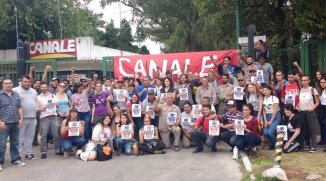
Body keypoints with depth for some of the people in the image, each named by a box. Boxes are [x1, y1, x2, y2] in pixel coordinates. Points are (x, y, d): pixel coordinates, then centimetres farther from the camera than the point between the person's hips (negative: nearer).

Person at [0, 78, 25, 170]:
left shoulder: (16, 95, 12)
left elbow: (19, 108, 14)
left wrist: (21, 119, 5)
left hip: (15, 123, 5)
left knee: (15, 142, 13)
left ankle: (15, 159, 24)